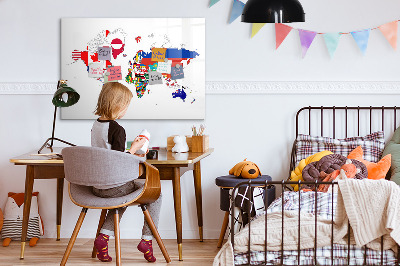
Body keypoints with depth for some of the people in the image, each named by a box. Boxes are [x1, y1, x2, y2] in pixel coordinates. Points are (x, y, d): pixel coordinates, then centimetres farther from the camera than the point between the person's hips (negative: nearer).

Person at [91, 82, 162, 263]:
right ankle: (147, 239, 8)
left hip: (96, 186, 8)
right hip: (114, 186, -8)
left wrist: (130, 154, 19)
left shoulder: (95, 125, 6)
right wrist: (134, 148, -8)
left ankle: (104, 236, 18)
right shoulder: (117, 129, -19)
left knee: (123, 195, 35)